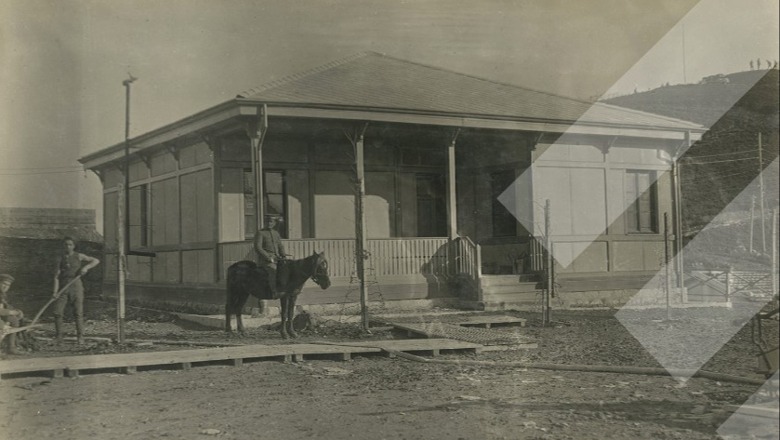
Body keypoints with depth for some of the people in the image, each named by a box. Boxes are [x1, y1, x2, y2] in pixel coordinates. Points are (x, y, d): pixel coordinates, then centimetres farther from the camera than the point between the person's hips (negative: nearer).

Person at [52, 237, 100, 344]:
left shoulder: (79, 256, 5)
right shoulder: (60, 259, 7)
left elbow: (96, 261, 6)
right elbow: (56, 276, 2)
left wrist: (86, 267, -11)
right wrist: (55, 291, -8)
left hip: (76, 286, -1)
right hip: (63, 287, 2)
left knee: (78, 313, -4)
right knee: (57, 312, -5)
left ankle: (80, 337, 2)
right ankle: (59, 336, 8)